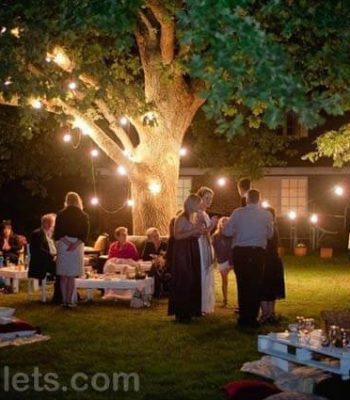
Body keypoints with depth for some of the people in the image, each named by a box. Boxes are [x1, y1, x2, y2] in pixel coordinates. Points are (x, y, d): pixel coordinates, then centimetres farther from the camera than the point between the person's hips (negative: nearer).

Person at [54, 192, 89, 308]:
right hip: (77, 246, 0)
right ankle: (69, 301, -2)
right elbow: (85, 235, -6)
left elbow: (57, 233, -5)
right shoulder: (83, 216, 5)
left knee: (63, 275, 7)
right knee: (71, 276, 4)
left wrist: (67, 242, -10)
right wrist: (75, 244, -15)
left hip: (63, 245, 0)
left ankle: (64, 300, 4)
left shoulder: (61, 214, 4)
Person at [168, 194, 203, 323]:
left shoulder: (194, 217, 13)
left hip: (192, 251, 9)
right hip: (183, 252, -8)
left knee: (194, 280, 9)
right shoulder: (181, 218, -12)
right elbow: (177, 235, -20)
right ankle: (182, 313, -2)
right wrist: (193, 231, -23)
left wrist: (199, 231, 1)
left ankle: (192, 309, 16)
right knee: (183, 281, -7)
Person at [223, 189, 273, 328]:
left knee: (242, 285, 10)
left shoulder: (238, 213, -4)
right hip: (257, 252, 0)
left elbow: (226, 231, -1)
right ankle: (252, 318, 9)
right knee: (255, 285, 8)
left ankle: (243, 318, 14)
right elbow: (269, 234, 8)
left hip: (240, 251, 1)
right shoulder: (266, 214, -3)